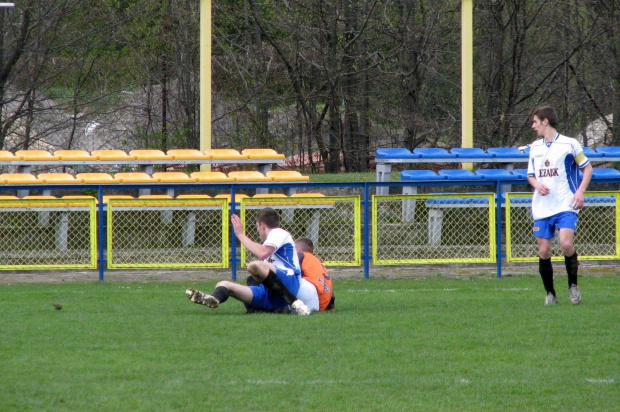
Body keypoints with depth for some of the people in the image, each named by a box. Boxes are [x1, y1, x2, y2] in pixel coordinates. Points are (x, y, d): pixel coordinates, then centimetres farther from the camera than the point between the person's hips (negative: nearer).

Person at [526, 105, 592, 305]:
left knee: (566, 243, -21)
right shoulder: (535, 147, 12)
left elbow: (587, 168, 5)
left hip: (566, 206, -4)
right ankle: (550, 293, 12)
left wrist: (580, 191, -9)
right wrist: (537, 185, -3)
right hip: (542, 206, 4)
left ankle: (573, 285, 0)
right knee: (544, 251, -1)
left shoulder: (569, 144, -1)